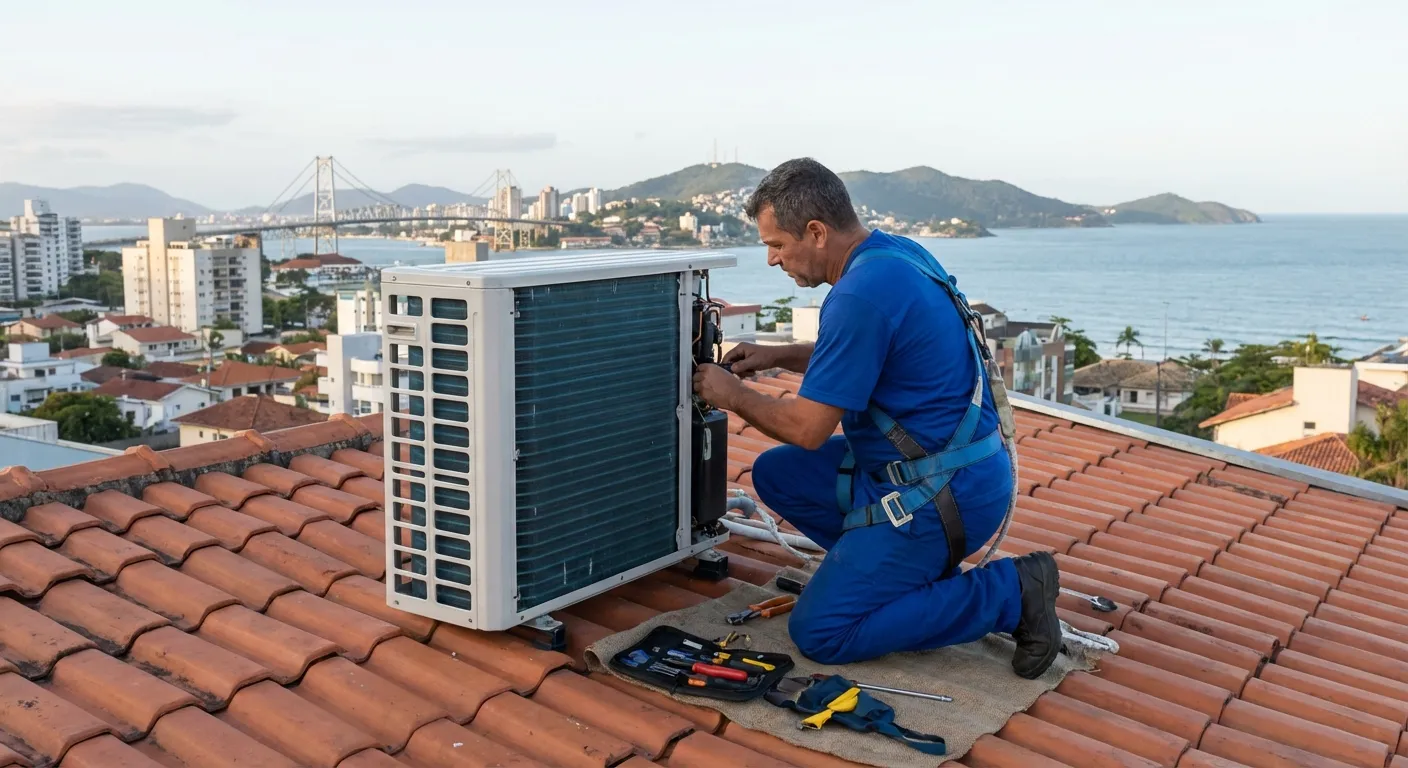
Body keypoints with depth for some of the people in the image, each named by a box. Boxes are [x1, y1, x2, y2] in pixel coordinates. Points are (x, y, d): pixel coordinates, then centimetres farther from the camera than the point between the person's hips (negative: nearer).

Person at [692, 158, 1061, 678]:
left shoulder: (861, 293, -25)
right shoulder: (893, 251, 5)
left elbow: (808, 429, -20)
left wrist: (734, 397, -3)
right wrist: (780, 356, 15)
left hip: (944, 493, -10)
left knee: (818, 634, -5)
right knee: (775, 473, 14)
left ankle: (1009, 594, -4)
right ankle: (911, 570, 12)